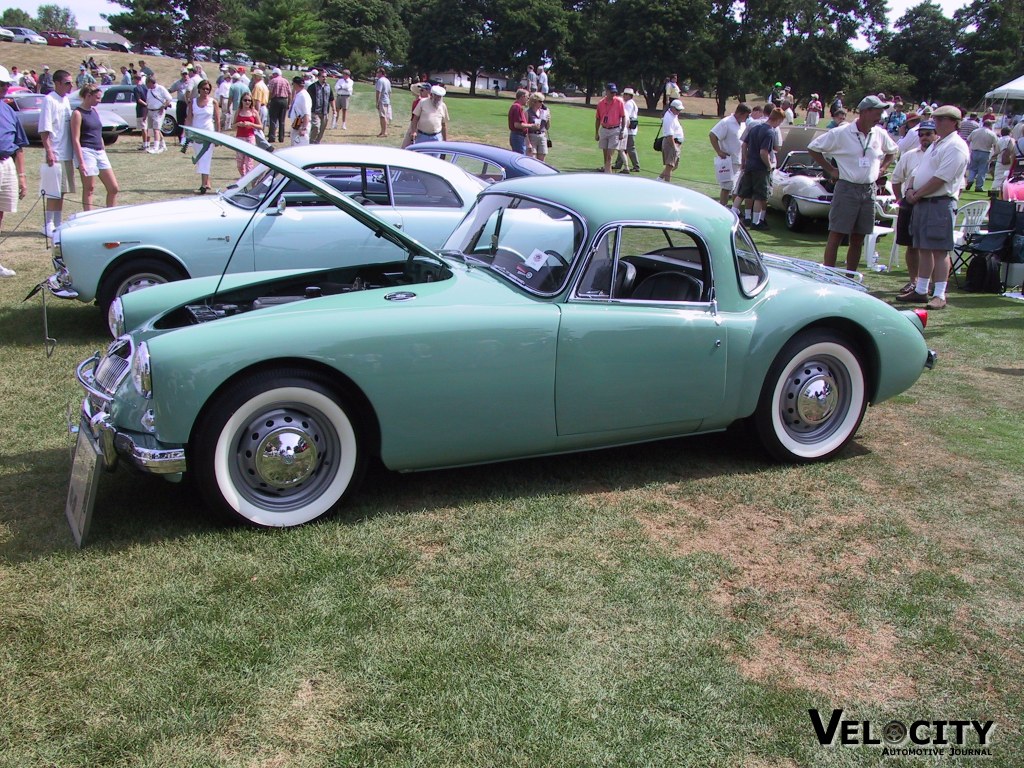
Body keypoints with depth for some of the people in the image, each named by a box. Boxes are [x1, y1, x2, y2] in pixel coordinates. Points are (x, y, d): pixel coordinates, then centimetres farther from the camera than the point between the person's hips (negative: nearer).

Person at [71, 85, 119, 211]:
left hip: (100, 152, 8)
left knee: (113, 188, 5)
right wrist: (81, 162, -19)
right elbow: (76, 140, -12)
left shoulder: (95, 111, 15)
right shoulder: (78, 114, -7)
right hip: (86, 152, -8)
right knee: (89, 189, -3)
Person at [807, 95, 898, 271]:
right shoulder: (841, 133, -7)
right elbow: (813, 148, -2)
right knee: (836, 236, -5)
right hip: (847, 189, -5)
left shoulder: (880, 135, 7)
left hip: (869, 191, 5)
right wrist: (830, 170, -4)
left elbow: (892, 152, 26)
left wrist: (882, 168, 10)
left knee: (858, 239, 8)